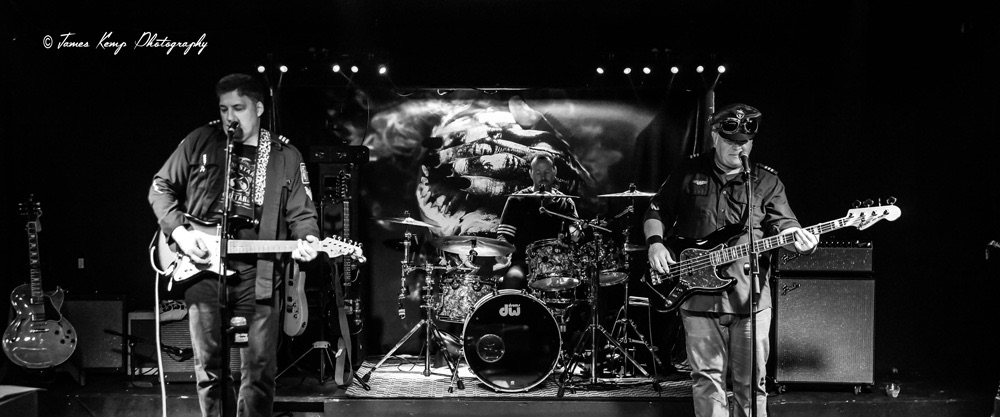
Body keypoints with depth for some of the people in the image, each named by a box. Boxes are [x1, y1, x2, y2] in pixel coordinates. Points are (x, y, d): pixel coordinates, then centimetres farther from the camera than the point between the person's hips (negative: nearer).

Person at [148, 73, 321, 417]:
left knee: (260, 368, -1)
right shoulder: (200, 142, 7)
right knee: (209, 365, 5)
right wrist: (178, 230, -3)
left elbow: (302, 213, 7)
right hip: (203, 263, 1)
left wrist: (306, 239, -14)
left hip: (257, 271, 0)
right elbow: (161, 188, 11)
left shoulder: (286, 157, 8)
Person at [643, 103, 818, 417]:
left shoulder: (767, 182, 7)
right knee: (707, 378, 2)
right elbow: (656, 213, 13)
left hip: (750, 297, 0)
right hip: (699, 295, 0)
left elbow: (783, 226, -3)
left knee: (751, 381, 7)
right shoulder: (688, 174, 7)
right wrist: (655, 243, -6)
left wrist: (799, 240, -25)